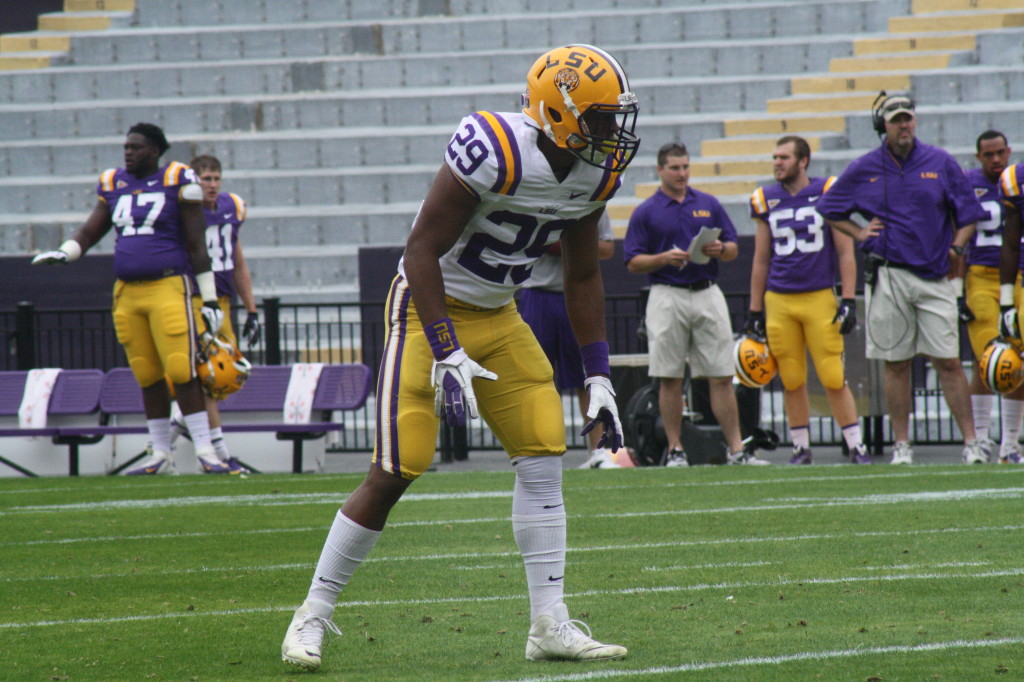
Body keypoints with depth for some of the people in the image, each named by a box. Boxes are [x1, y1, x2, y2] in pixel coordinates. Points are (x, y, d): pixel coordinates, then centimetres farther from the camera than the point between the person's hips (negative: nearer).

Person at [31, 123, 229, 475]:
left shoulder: (177, 181, -3)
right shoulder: (114, 185, 12)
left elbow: (196, 245, -2)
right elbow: (90, 231, 15)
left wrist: (210, 299, -2)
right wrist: (63, 254, -6)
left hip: (168, 287, -5)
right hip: (127, 293, 5)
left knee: (182, 372, -10)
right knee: (148, 377, 8)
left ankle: (205, 451, -5)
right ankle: (160, 455, 15)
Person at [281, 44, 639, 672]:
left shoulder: (596, 173, -2)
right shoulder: (493, 152, -27)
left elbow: (583, 277, 11)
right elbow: (422, 250, -24)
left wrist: (599, 377, 8)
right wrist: (448, 356, -28)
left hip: (499, 316, 7)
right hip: (432, 309, -7)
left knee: (545, 459, -2)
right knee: (396, 472, -9)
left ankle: (550, 624, 3)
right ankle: (314, 615, 4)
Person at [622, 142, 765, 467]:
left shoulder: (709, 205, 12)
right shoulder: (646, 212, 4)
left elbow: (733, 249, 14)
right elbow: (633, 262, 0)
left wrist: (720, 249, -8)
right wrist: (664, 258, -16)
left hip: (707, 294, 2)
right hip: (667, 297, -2)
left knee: (721, 376, -1)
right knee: (670, 377, 1)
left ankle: (736, 449, -2)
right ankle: (675, 449, 8)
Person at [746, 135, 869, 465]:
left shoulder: (828, 193, -1)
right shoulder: (766, 200, 8)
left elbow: (845, 253, 2)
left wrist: (848, 301, -5)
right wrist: (755, 311, 13)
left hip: (820, 298, -3)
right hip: (779, 301, 3)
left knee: (833, 378, -7)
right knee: (792, 381, 5)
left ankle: (856, 446, 1)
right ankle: (801, 449, 15)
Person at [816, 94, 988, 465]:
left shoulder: (941, 163, 5)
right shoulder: (863, 169, 6)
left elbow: (967, 212, 11)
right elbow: (829, 209, 18)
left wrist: (957, 246, -5)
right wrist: (860, 233, 3)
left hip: (935, 277, -1)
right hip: (888, 277, 1)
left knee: (948, 361, -4)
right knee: (895, 363, 3)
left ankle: (971, 442, -2)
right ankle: (901, 445, 9)